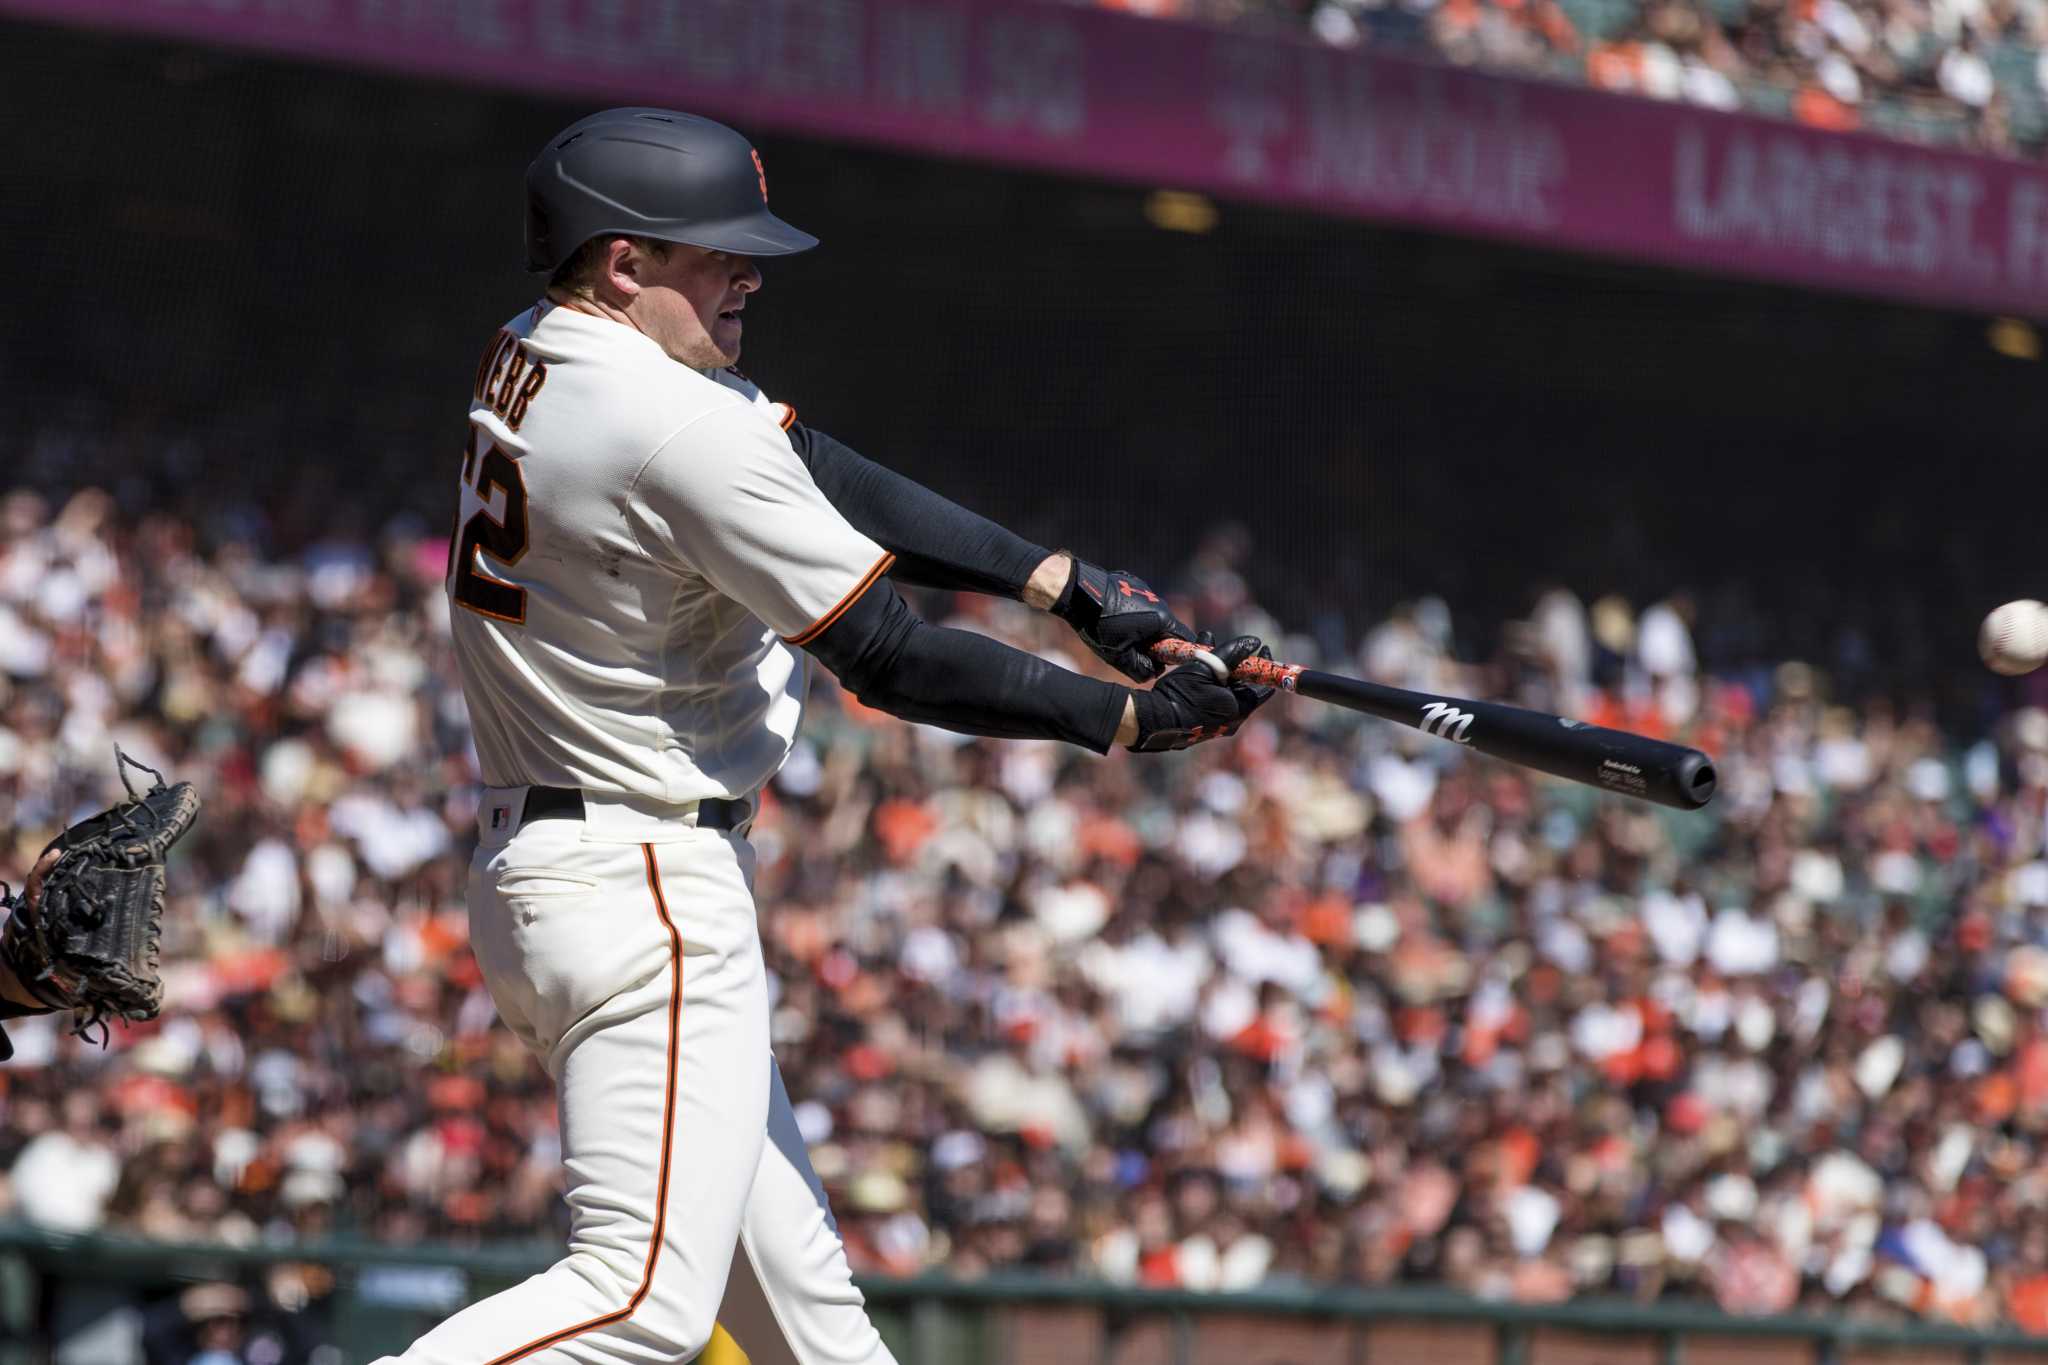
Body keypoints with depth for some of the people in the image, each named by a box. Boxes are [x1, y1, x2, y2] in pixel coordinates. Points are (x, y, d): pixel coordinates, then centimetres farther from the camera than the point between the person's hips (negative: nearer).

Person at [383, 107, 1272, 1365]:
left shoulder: (532, 362, 9)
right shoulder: (679, 430, -20)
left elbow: (827, 480, 10)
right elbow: (893, 660, -16)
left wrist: (1062, 581, 4)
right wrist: (1132, 720, -9)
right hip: (646, 888, -11)